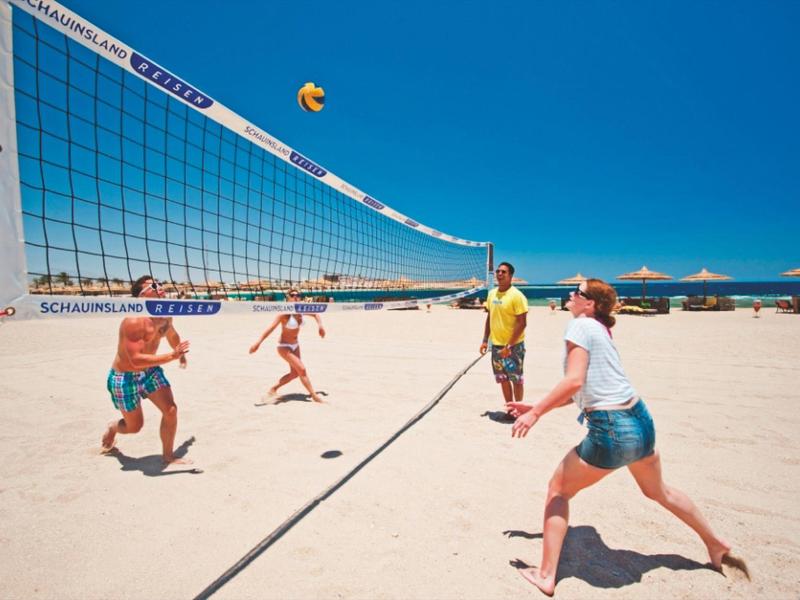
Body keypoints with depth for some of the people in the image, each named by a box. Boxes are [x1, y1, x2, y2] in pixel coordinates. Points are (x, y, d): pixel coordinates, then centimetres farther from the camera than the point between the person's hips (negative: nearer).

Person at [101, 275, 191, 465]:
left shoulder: (165, 315, -6)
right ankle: (113, 428, 46)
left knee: (171, 410, -6)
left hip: (151, 371, 6)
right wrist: (172, 356, -41)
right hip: (126, 377, -6)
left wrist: (181, 354, 33)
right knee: (135, 426, 9)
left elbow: (171, 334, 18)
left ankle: (167, 456, 13)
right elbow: (136, 360, -37)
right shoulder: (134, 321, -31)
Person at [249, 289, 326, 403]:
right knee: (302, 369, -10)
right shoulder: (285, 313, -23)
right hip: (284, 346, -8)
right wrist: (258, 342, -38)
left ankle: (273, 389, 24)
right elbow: (272, 327, -32)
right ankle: (314, 396, 2)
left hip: (295, 345, 8)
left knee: (295, 373, 10)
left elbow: (315, 314, 15)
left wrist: (320, 325, 0)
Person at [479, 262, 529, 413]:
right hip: (496, 345, 6)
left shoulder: (517, 295, -14)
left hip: (513, 346, -6)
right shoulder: (492, 293, 7)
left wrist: (509, 345, -20)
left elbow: (522, 323, -17)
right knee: (503, 379, 14)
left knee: (516, 379, 5)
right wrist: (485, 340, 10)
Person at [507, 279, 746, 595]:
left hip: (611, 432, -9)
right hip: (640, 421, 9)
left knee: (557, 490, 9)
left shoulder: (580, 325, -10)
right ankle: (716, 545, 55)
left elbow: (574, 382, -23)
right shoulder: (601, 330, 15)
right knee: (658, 491, 35)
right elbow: (582, 391, 18)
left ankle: (545, 575, 15)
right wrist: (536, 407, 17)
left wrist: (535, 413, -17)